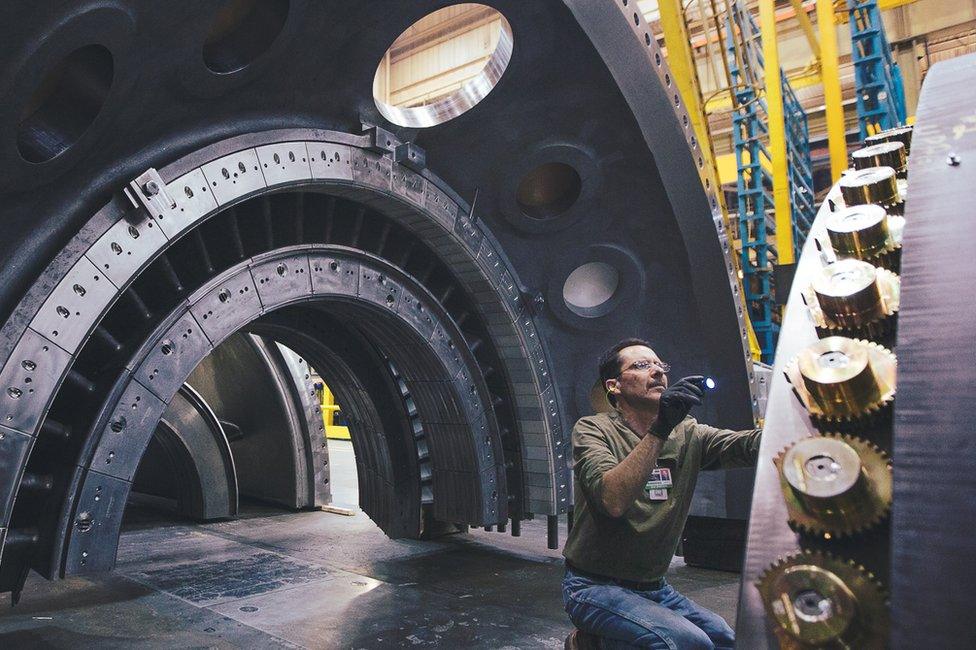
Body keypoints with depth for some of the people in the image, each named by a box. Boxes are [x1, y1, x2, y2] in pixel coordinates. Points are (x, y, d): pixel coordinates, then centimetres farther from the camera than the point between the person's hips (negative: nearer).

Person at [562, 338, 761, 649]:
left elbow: (749, 445, -15)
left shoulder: (686, 434, 3)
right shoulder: (593, 430, -12)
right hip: (596, 587, -7)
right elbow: (614, 501, -30)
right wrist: (659, 430, -36)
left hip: (653, 588, 7)